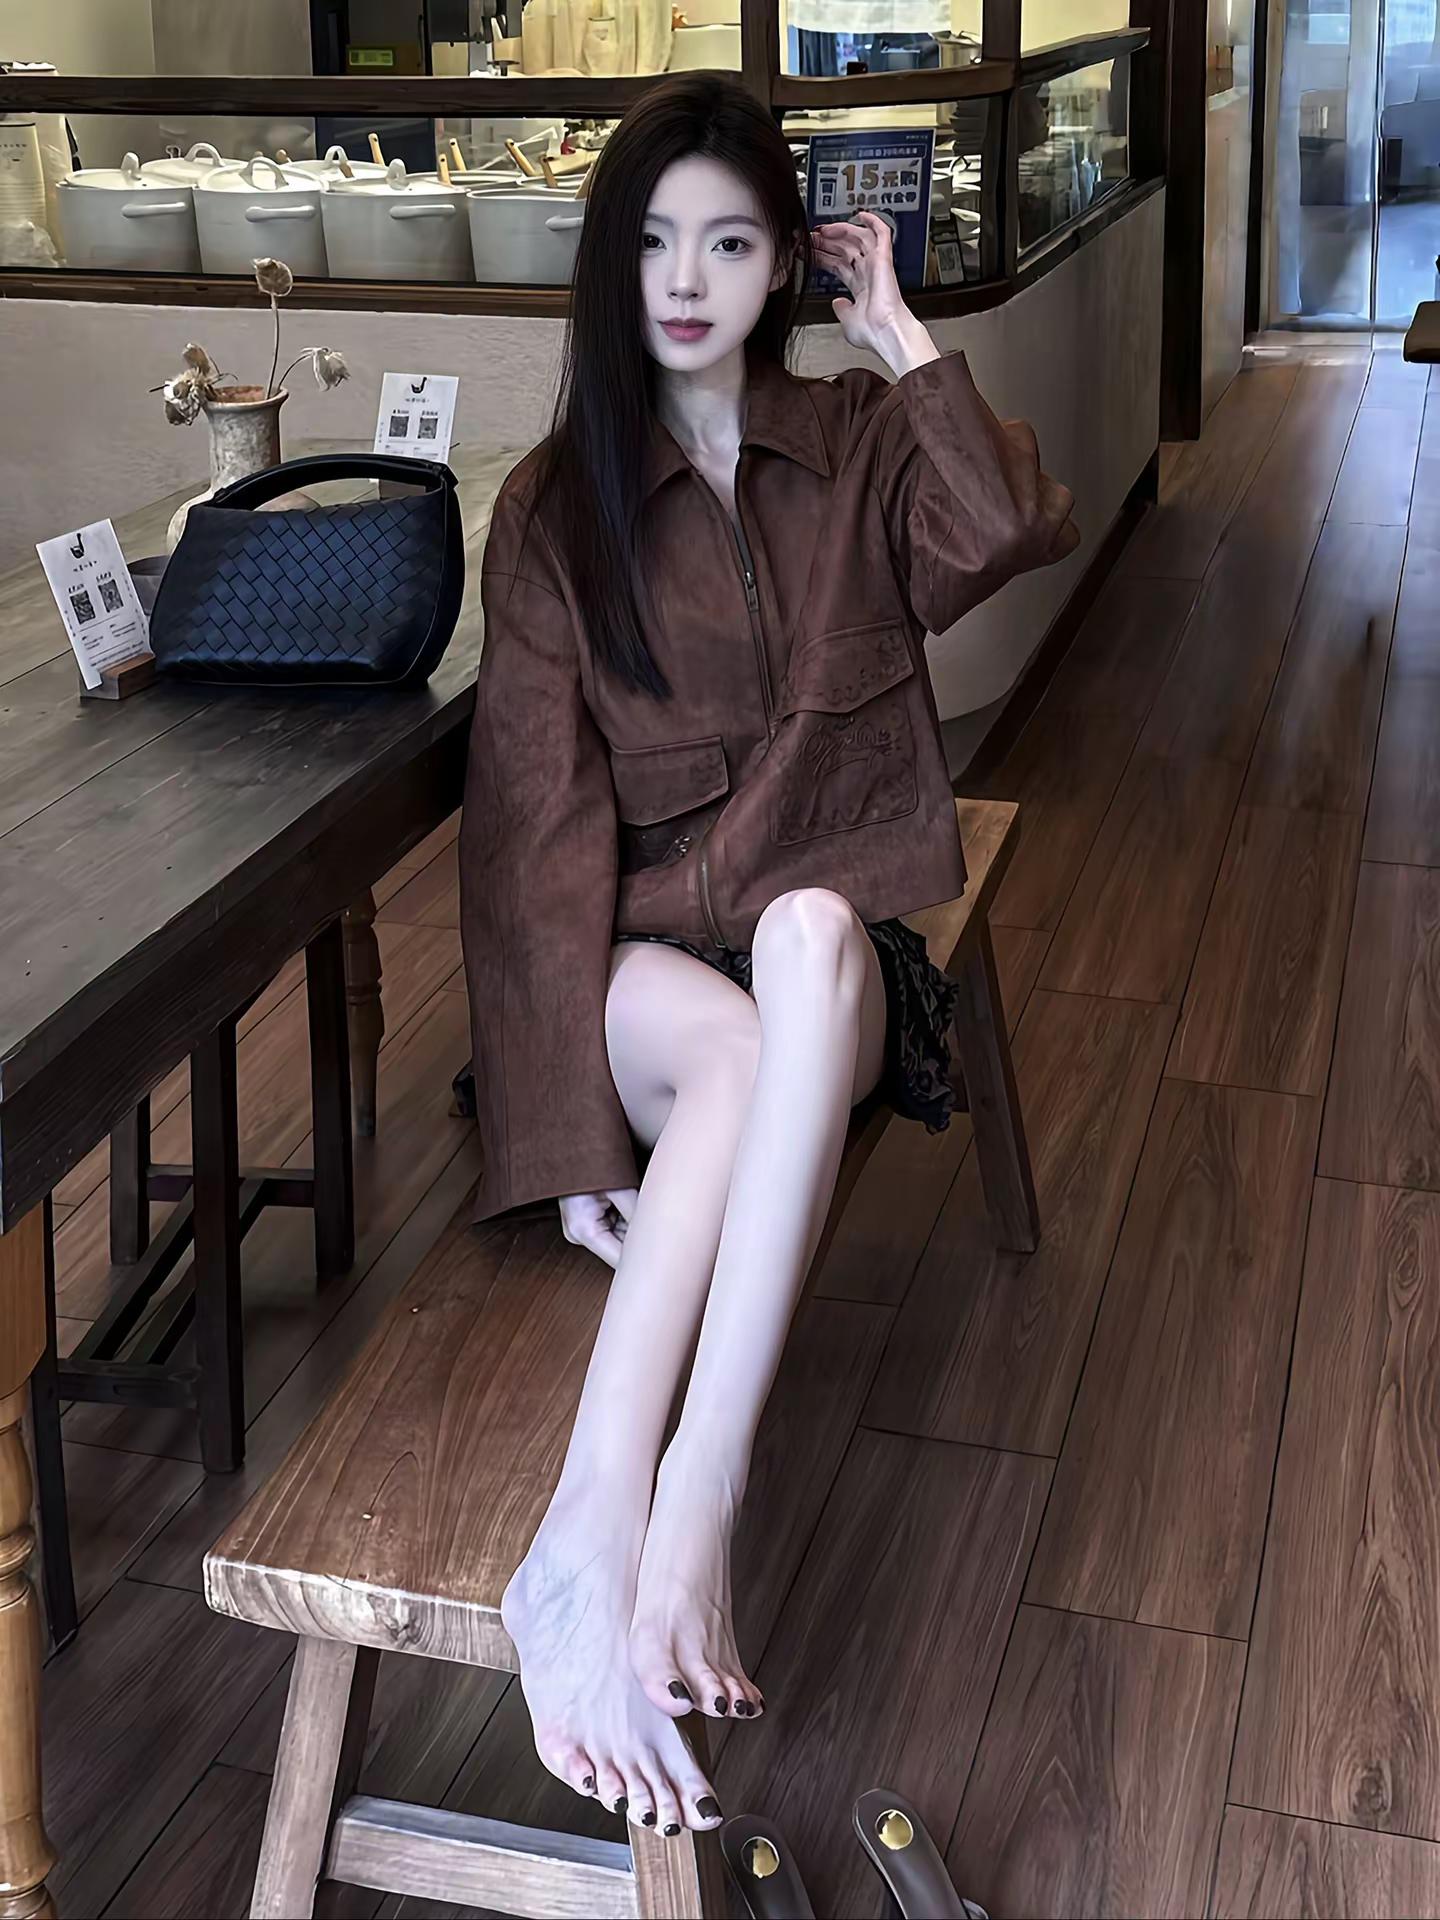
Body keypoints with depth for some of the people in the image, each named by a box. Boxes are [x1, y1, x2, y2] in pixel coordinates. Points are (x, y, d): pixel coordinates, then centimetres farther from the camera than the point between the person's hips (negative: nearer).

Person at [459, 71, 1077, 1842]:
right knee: (739, 1045, -37)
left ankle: (597, 1548, -45)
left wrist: (901, 337, -4)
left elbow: (1017, 534, -14)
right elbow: (540, 819, -6)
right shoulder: (556, 506, 3)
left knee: (808, 937, -37)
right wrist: (577, 1138, -15)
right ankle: (673, 1528, -42)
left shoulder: (860, 450, 10)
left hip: (830, 930, 1)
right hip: (644, 952, 0)